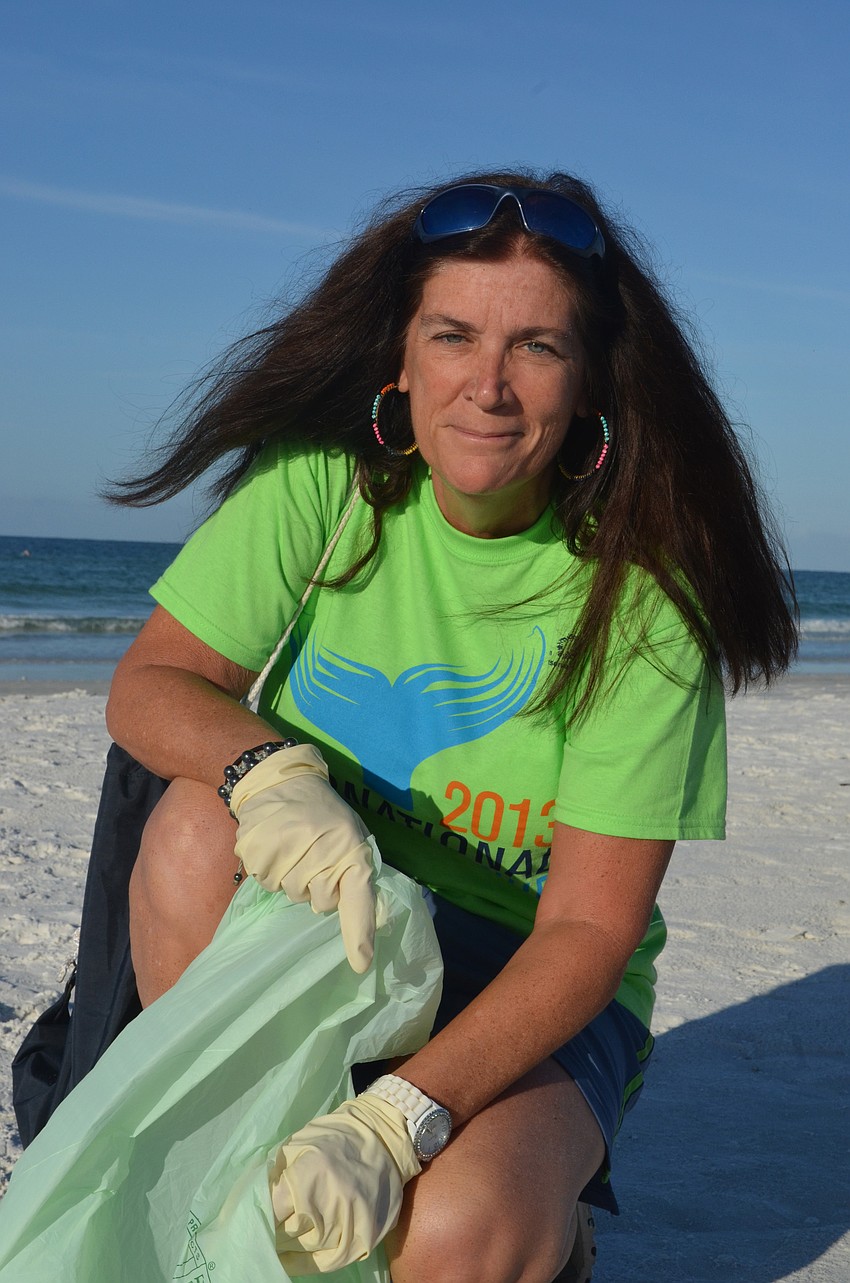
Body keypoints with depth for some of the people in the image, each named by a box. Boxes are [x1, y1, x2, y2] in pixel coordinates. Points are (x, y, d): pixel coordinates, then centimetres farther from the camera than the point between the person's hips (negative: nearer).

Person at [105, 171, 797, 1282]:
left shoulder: (642, 597, -19)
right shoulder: (322, 483, -11)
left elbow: (590, 929, -20)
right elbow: (148, 684, -9)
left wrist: (397, 1120, -34)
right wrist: (269, 770, -33)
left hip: (531, 989, -2)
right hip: (301, 939, 3)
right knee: (202, 816, -28)